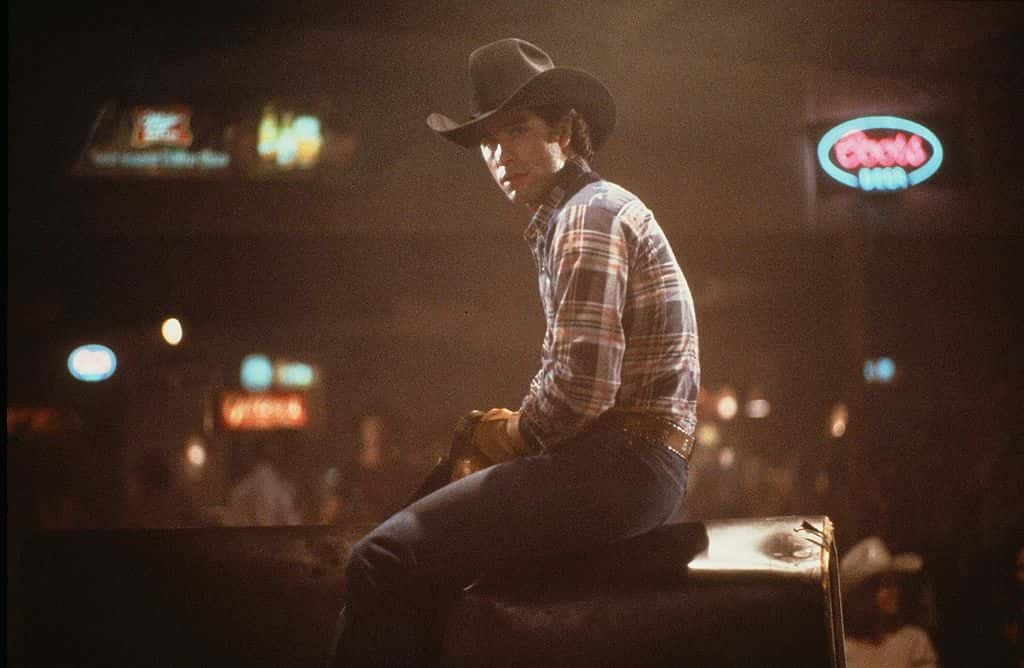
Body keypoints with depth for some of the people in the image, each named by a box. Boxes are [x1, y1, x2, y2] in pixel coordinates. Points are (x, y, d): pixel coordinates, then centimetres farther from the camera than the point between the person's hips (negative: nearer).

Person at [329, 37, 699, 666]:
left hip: (618, 465, -11)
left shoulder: (587, 217, -10)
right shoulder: (599, 208, 23)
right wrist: (512, 433, 11)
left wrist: (514, 436, -4)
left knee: (385, 560, -19)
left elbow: (584, 384, -21)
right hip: (636, 465, 11)